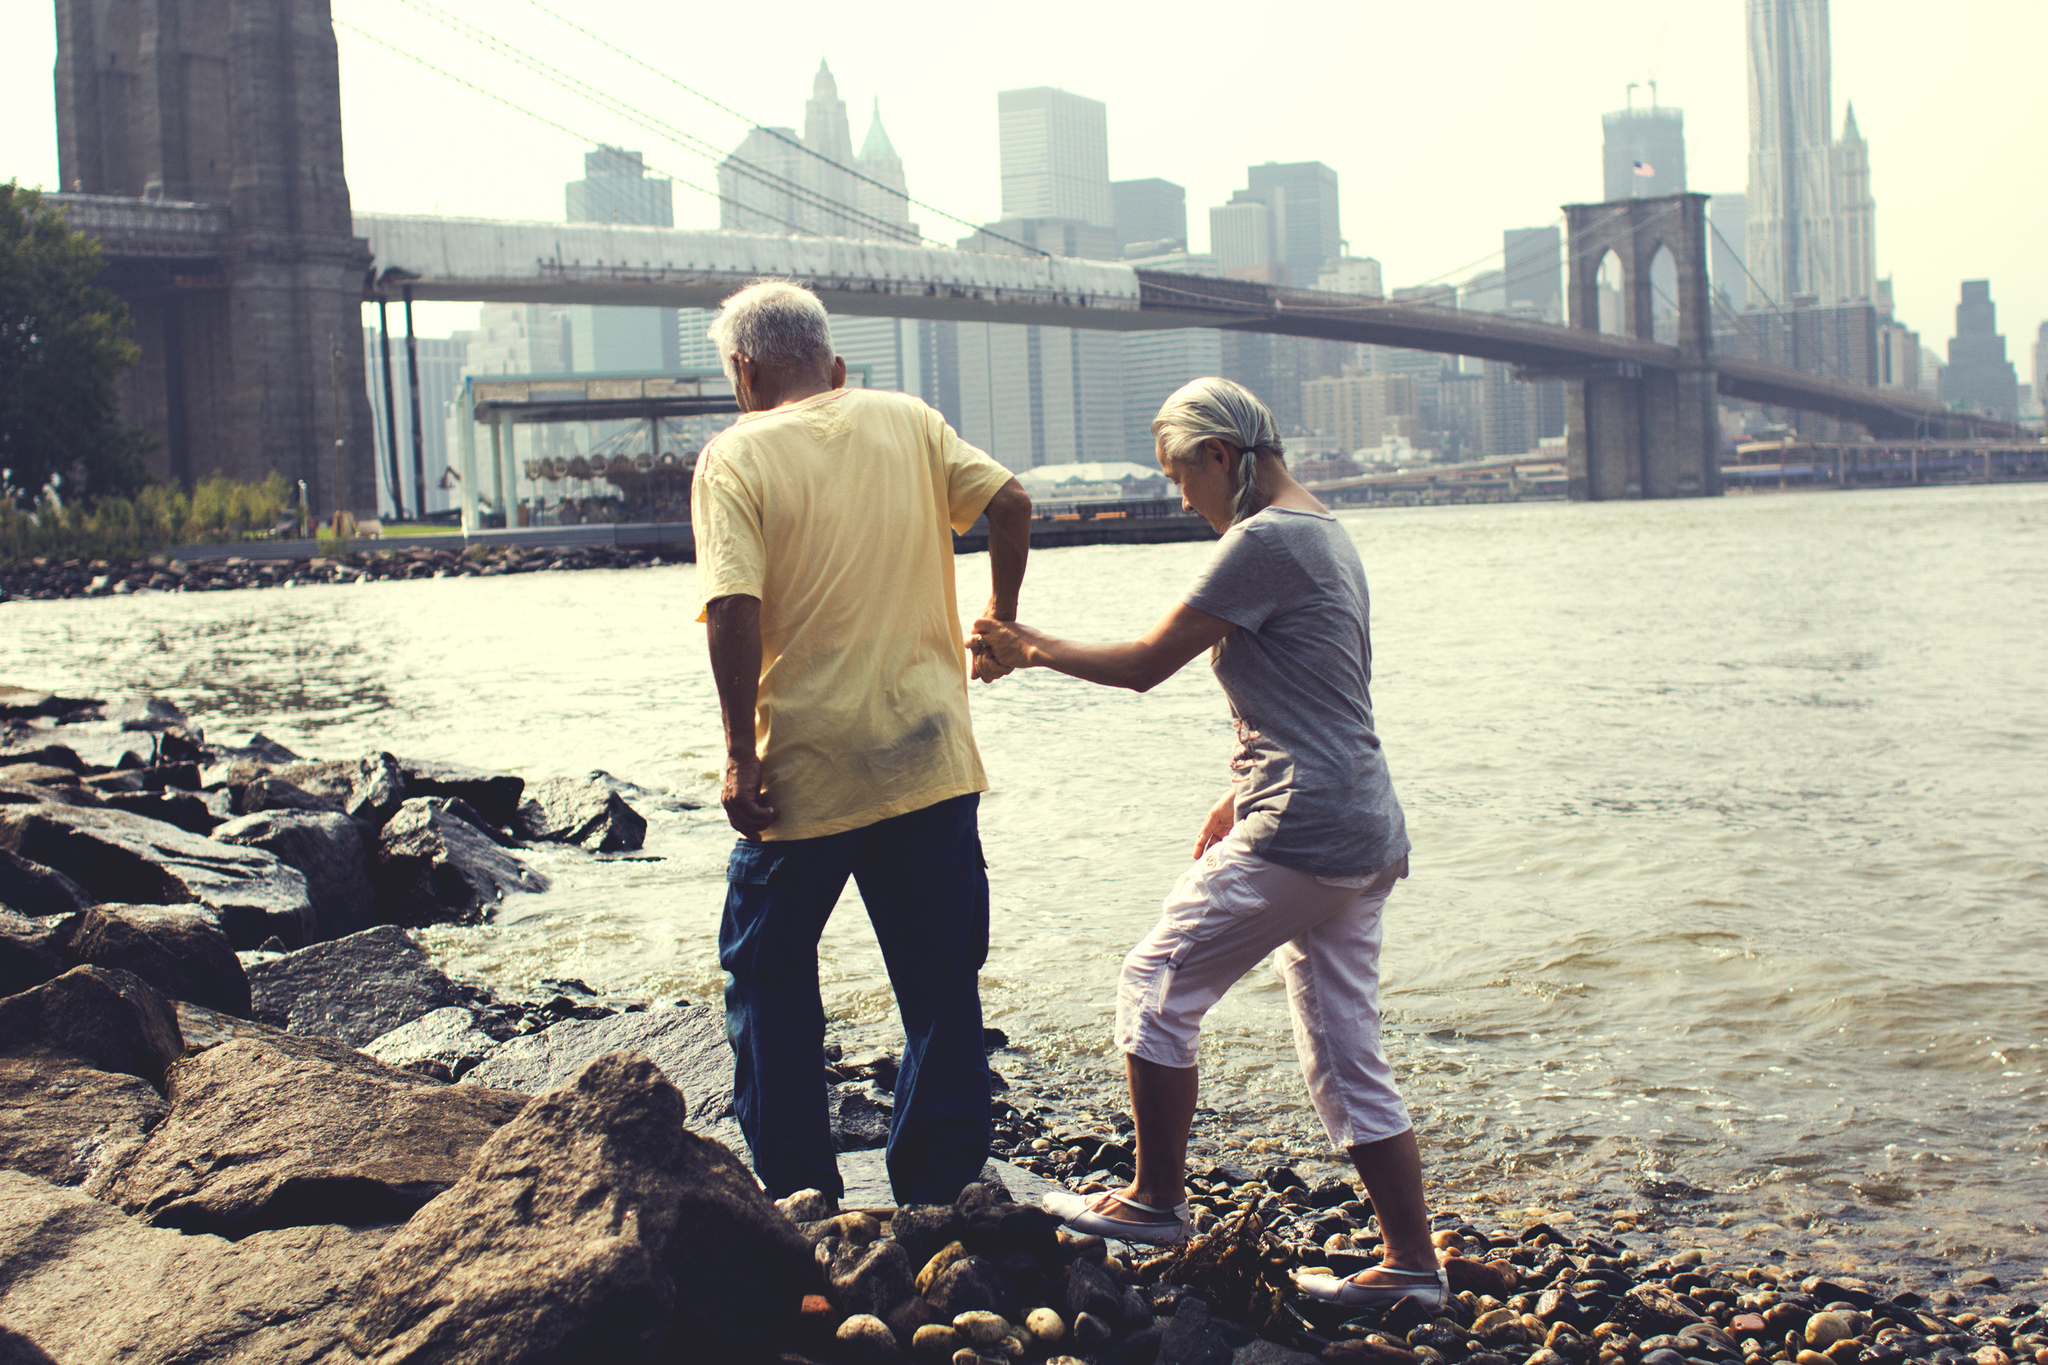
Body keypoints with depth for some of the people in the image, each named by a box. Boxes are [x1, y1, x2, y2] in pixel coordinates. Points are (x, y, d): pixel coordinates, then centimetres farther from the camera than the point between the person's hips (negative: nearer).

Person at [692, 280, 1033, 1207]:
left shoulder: (735, 458, -5)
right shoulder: (907, 420, 7)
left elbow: (734, 609, -16)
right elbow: (1008, 504, 0)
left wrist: (740, 755, -13)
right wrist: (1001, 625, 13)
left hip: (804, 767, -3)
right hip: (928, 757, 3)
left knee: (769, 977, 14)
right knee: (941, 985, 11)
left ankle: (801, 1191, 16)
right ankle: (939, 1191, 15)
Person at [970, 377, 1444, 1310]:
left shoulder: (1263, 543, -13)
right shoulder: (1325, 535, 17)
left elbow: (1145, 664, -11)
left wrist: (1032, 649, 2)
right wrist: (1243, 799, 23)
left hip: (1300, 835, -10)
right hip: (1366, 837, 10)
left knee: (1158, 987, 5)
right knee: (1345, 1059, 12)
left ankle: (1156, 1200, 14)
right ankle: (1412, 1263, 13)